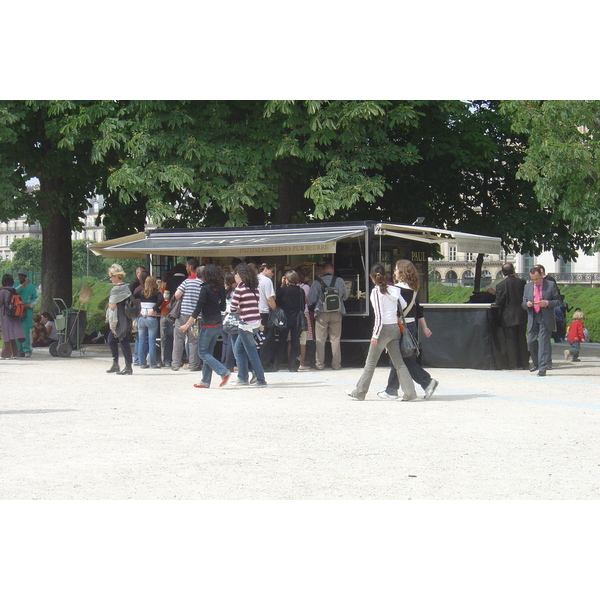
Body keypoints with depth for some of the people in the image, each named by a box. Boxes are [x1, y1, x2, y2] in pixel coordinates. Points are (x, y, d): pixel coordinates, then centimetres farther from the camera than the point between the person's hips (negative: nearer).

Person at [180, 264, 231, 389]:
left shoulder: (205, 289, -15)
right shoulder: (221, 289, 4)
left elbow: (198, 309, -16)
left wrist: (187, 325, -10)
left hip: (208, 325, -7)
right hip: (219, 324, 7)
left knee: (203, 353, 2)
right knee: (208, 352, 14)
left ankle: (224, 372, -12)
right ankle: (205, 381, 15)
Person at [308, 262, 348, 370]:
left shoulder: (317, 282, -7)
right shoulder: (340, 281, -2)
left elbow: (311, 299, -4)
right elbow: (345, 296, 11)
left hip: (322, 315, -2)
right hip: (337, 314, 2)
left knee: (320, 340, 5)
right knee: (335, 339, 7)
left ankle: (319, 364, 7)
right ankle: (336, 364, 8)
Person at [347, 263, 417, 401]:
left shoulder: (376, 291, -9)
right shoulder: (394, 289, 8)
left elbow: (379, 315, -14)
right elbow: (404, 306, 12)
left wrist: (375, 335, -14)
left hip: (384, 328, -5)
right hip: (395, 328, 5)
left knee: (371, 362, 5)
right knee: (399, 362, 5)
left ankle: (359, 392, 14)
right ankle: (409, 392, -5)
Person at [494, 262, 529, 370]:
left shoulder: (500, 285, -12)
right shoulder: (522, 282, -2)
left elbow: (499, 302, -11)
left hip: (508, 317, -4)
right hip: (521, 316, 4)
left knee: (510, 341, 3)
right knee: (522, 340, 12)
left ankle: (513, 364, 1)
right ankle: (524, 363, 15)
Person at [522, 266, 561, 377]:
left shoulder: (551, 285, 0)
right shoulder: (527, 287, 12)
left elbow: (558, 301, 1)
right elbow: (523, 303, 15)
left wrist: (547, 303, -16)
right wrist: (527, 304, -9)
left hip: (546, 319, -4)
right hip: (532, 318, 4)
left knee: (544, 342, -7)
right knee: (531, 341, 2)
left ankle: (543, 368, -5)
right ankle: (536, 363, 25)